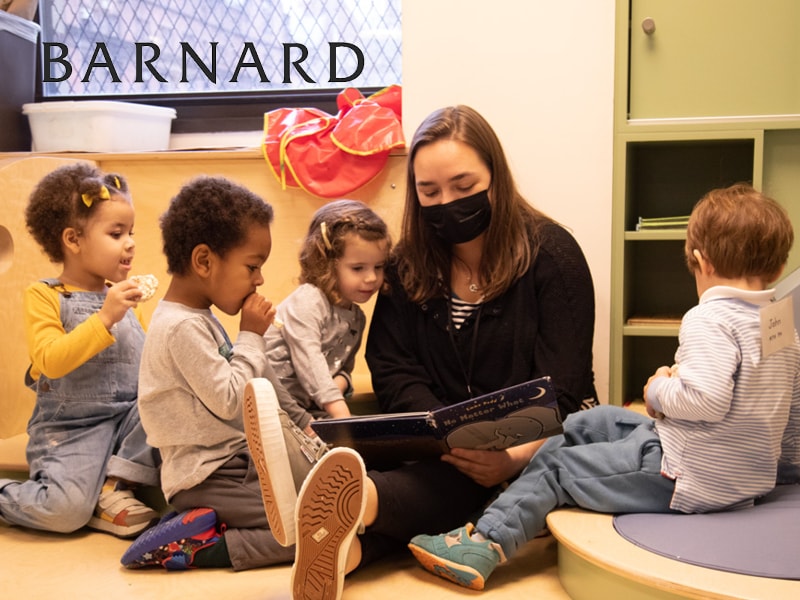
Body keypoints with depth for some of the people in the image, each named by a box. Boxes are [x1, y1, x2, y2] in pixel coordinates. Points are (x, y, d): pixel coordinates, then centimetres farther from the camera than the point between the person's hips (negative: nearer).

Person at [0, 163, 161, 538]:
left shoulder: (123, 297, 14)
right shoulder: (44, 296, -3)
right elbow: (51, 361, -19)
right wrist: (104, 319, -24)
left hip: (130, 417, 5)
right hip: (70, 429, -5)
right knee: (64, 510, -25)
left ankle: (116, 483, -11)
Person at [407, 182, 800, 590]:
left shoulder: (708, 320, -19)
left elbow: (707, 397, -33)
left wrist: (660, 391, -13)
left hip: (683, 479, -9)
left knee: (555, 465, 0)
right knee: (595, 422, 21)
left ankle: (486, 543, -1)